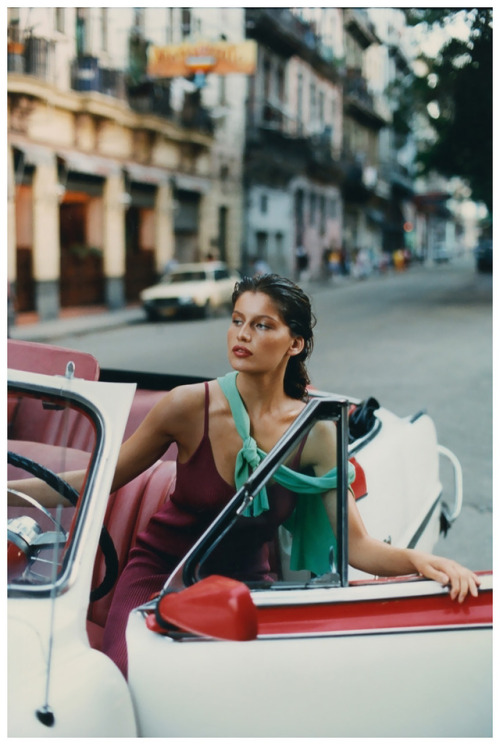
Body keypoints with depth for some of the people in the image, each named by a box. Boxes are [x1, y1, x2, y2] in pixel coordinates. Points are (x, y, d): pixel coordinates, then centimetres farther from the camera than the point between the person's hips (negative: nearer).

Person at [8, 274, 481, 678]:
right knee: (126, 676, -29)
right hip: (161, 571, -2)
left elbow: (357, 545, -11)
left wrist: (418, 560, -30)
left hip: (245, 581, 2)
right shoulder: (190, 406, -14)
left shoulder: (316, 433, -9)